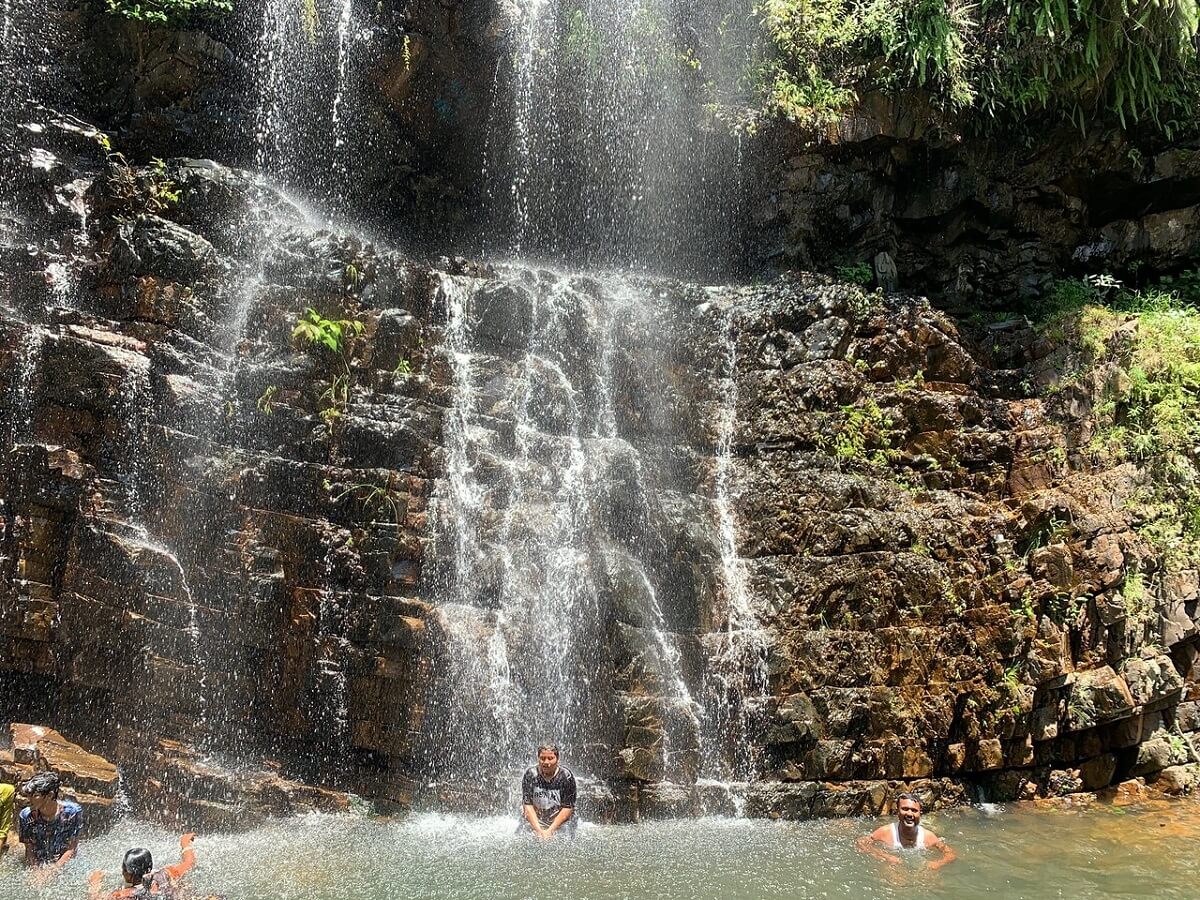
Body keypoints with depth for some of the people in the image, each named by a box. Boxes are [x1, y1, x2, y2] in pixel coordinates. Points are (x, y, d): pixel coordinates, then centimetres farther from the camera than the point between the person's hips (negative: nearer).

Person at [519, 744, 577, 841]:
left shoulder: (566, 776, -12)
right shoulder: (530, 775, -8)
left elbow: (567, 808, -12)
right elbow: (527, 805, -10)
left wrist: (550, 831, -20)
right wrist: (539, 831, -21)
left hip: (560, 819, -1)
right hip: (534, 819, 1)